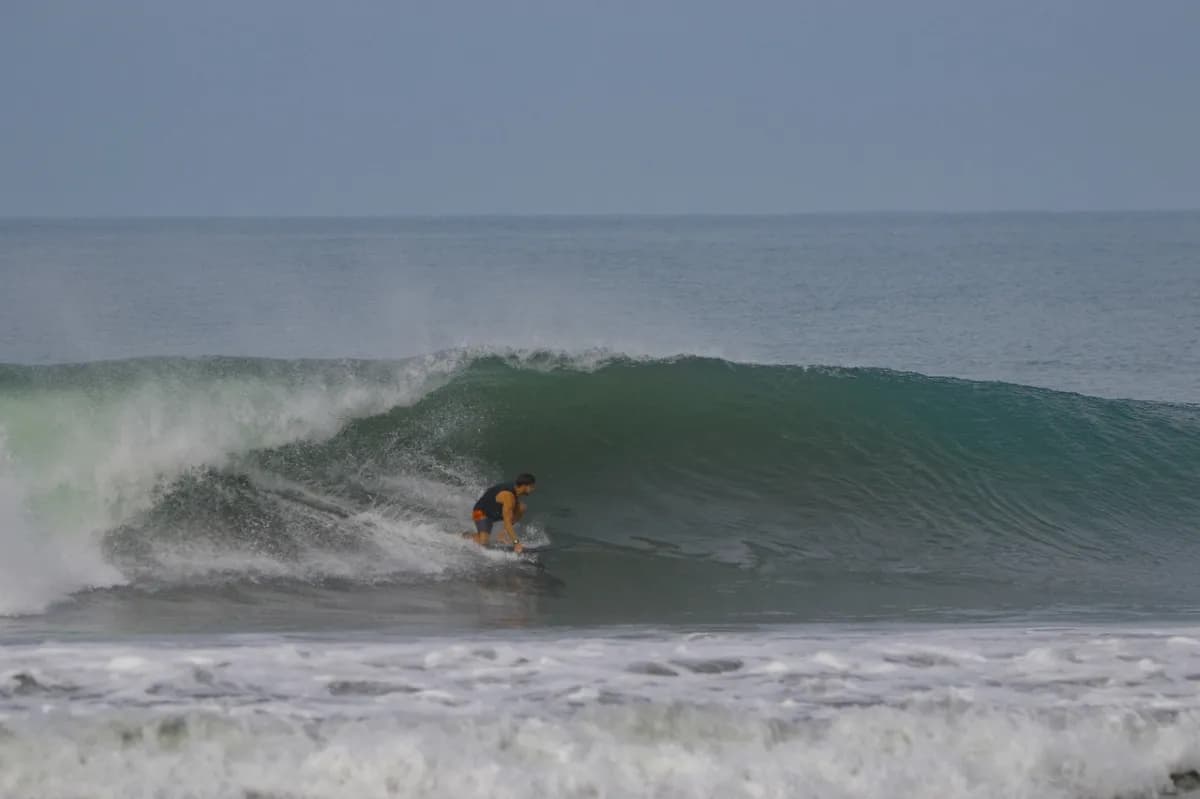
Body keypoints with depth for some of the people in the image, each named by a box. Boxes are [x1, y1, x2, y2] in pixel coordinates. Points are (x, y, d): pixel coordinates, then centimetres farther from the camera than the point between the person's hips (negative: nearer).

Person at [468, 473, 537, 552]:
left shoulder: (515, 488, -9)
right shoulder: (508, 496, -35)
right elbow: (507, 522, -37)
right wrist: (516, 542, -39)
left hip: (496, 512, 8)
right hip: (482, 513, -8)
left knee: (521, 508, -13)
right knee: (484, 543, -25)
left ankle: (505, 532, -3)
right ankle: (467, 536, 6)